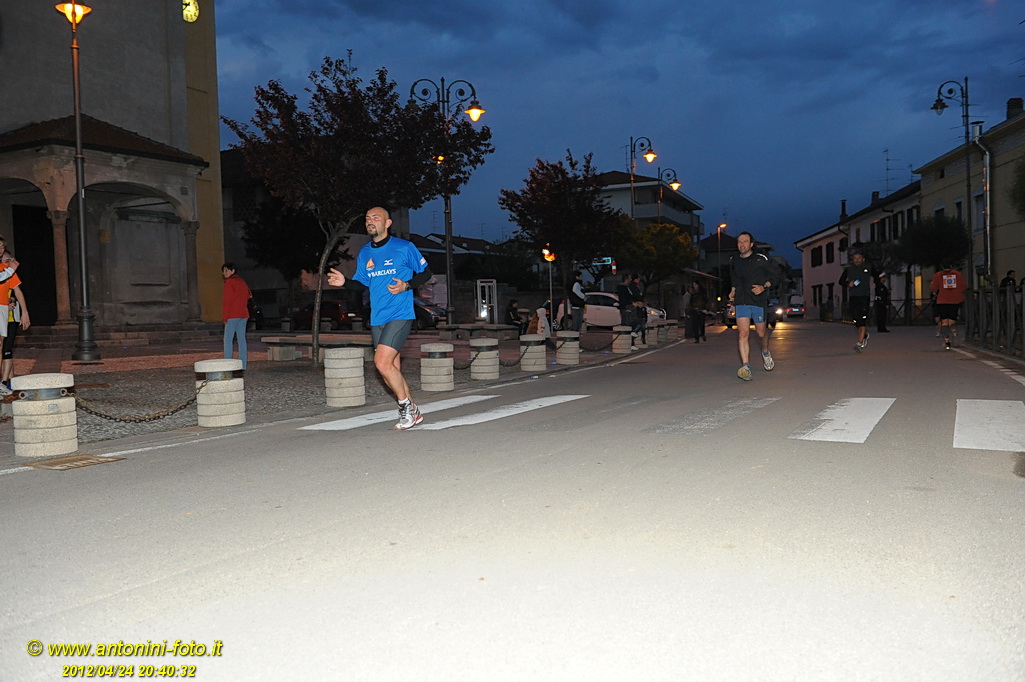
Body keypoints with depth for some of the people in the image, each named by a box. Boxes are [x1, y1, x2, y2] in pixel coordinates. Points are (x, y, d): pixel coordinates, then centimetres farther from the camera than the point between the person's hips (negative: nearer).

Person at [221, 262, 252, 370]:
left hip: (232, 315, -8)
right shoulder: (242, 281, 15)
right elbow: (249, 295, 23)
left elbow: (227, 300, -12)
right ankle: (243, 365, 5)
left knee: (228, 340, -5)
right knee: (242, 339, 7)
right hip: (244, 314, 8)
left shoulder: (229, 282, -9)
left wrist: (225, 317, -10)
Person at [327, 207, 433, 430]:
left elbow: (426, 273, 4)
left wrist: (406, 285, -12)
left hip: (400, 315, -6)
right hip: (377, 319, 6)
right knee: (392, 369, 8)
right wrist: (345, 282, 0)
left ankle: (406, 406, 1)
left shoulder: (404, 248, -3)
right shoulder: (364, 253, 12)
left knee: (382, 363, -18)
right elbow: (362, 283, 20)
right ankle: (412, 412, 23)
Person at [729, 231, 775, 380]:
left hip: (758, 301, -2)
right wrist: (733, 291, 11)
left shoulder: (761, 260, 0)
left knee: (760, 333, 8)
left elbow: (772, 277, 7)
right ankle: (746, 367, -21)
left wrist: (763, 287, -11)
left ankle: (765, 352, 42)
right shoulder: (734, 261, 11)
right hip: (741, 302, 2)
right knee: (743, 333, -14)